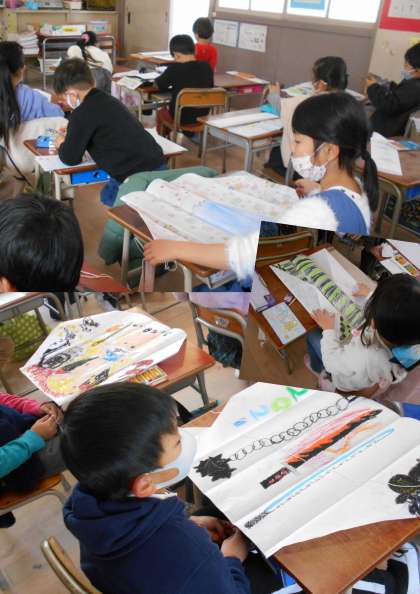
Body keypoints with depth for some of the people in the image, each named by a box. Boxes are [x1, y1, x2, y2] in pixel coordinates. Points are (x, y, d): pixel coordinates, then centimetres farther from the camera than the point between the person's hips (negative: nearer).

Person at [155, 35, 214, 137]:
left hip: (180, 117, -5)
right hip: (203, 116, 5)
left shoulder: (175, 68, -17)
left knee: (161, 112, 28)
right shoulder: (206, 67, -5)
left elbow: (160, 85, -2)